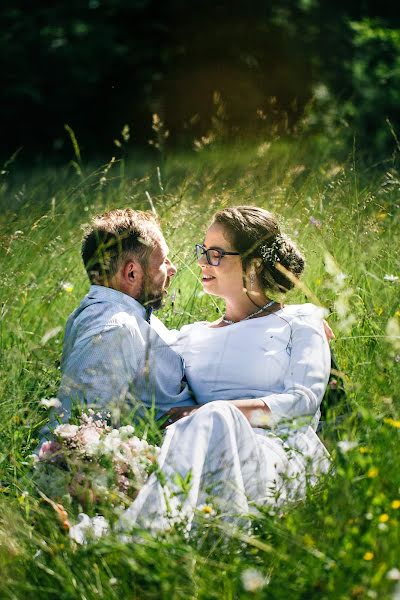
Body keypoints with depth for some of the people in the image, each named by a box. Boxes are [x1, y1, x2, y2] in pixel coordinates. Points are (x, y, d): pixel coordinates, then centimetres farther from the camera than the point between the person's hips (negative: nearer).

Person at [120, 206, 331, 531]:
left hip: (282, 459, -3)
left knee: (215, 416, -37)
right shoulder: (191, 335, 30)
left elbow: (304, 400, -1)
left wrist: (214, 414, -12)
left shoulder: (298, 322, 16)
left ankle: (140, 532, -60)